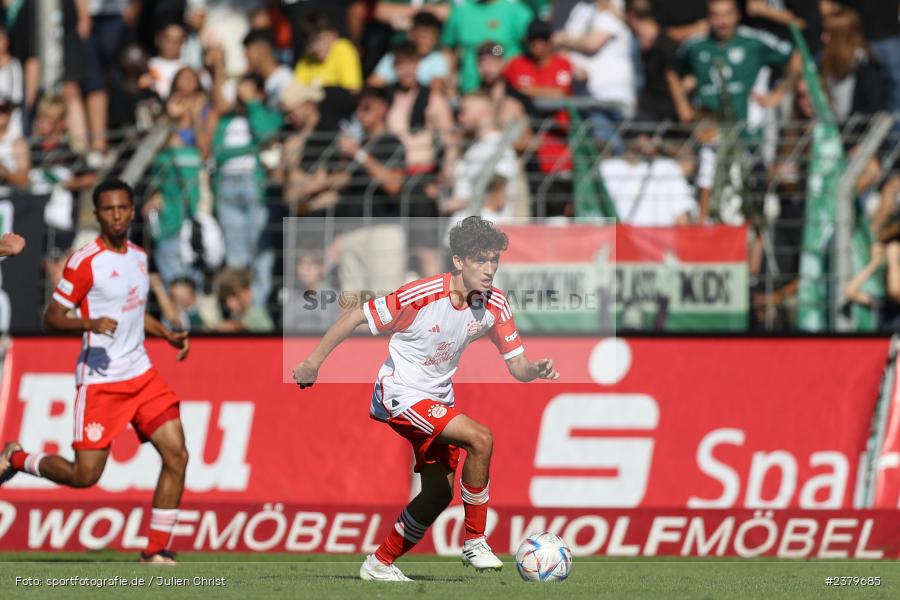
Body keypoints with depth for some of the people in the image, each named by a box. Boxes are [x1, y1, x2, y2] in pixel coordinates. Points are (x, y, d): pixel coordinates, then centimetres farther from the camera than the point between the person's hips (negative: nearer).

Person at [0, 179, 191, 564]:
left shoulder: (138, 256, 12)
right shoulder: (85, 262, -11)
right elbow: (51, 319, -11)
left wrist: (168, 335, 13)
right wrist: (90, 324, -28)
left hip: (140, 373, 6)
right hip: (100, 380, -6)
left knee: (177, 456, -7)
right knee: (84, 475, -8)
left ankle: (156, 552, 1)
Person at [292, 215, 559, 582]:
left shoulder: (494, 304, -7)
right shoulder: (423, 295, -25)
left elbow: (517, 366, -3)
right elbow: (356, 317, -16)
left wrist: (537, 370, -27)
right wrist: (314, 362, -10)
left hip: (438, 400, 8)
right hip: (400, 396, -8)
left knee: (439, 492, 7)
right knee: (480, 438, -25)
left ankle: (380, 564, 25)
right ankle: (475, 542, -14)